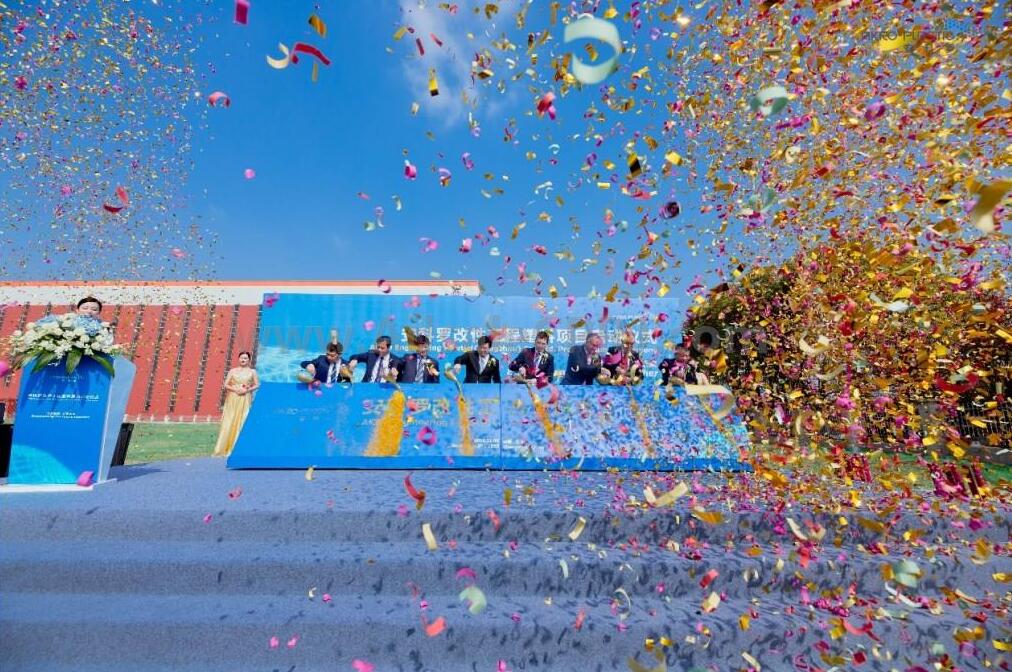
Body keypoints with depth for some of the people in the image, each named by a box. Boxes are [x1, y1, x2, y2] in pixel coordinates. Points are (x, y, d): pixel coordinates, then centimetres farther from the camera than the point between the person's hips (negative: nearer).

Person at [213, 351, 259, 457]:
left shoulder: (252, 371, 7)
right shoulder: (233, 371, 9)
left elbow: (257, 385, 4)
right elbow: (226, 385, 5)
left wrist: (247, 390, -11)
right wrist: (235, 389, -12)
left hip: (245, 400, -1)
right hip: (232, 399, 1)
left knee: (243, 422, -3)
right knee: (230, 422, -1)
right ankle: (226, 448, 5)